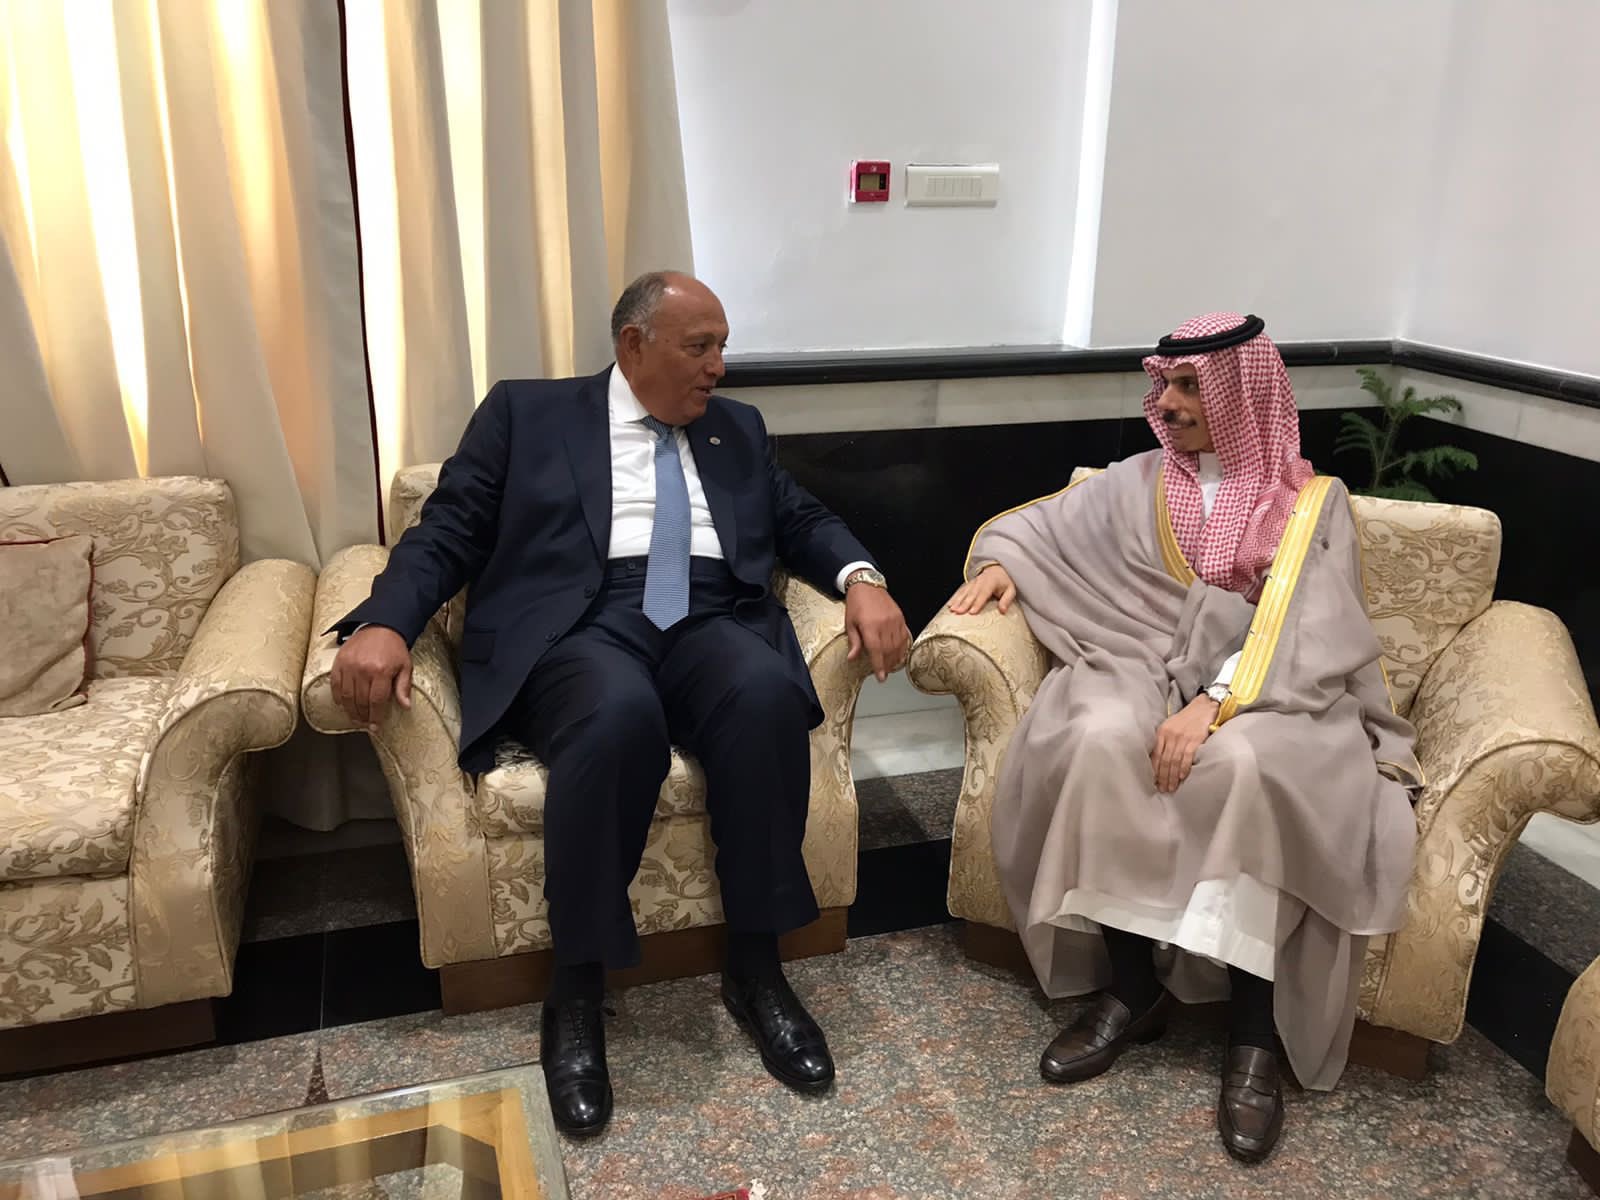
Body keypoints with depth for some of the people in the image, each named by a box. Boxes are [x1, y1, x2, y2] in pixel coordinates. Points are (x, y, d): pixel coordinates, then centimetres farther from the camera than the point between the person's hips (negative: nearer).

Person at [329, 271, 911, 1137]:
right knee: (620, 714, -38)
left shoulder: (737, 428, 24)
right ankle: (575, 993, -20)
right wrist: (384, 622, -12)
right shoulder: (526, 412, 13)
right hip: (579, 627, -3)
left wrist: (860, 577, -2)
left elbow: (802, 519, 21)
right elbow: (448, 531, 7)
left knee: (768, 695, -33)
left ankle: (755, 968, -16)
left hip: (711, 624, 3)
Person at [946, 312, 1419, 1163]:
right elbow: (1041, 525, 23)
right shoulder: (1138, 483, 15)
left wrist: (1218, 702, -25)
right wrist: (998, 560, -1)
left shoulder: (1313, 504, 6)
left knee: (1244, 764, -38)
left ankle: (1255, 1030, -24)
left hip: (1270, 689, -2)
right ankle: (1132, 987, -19)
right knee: (1101, 741, -33)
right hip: (1146, 670, 2)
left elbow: (1305, 633, -9)